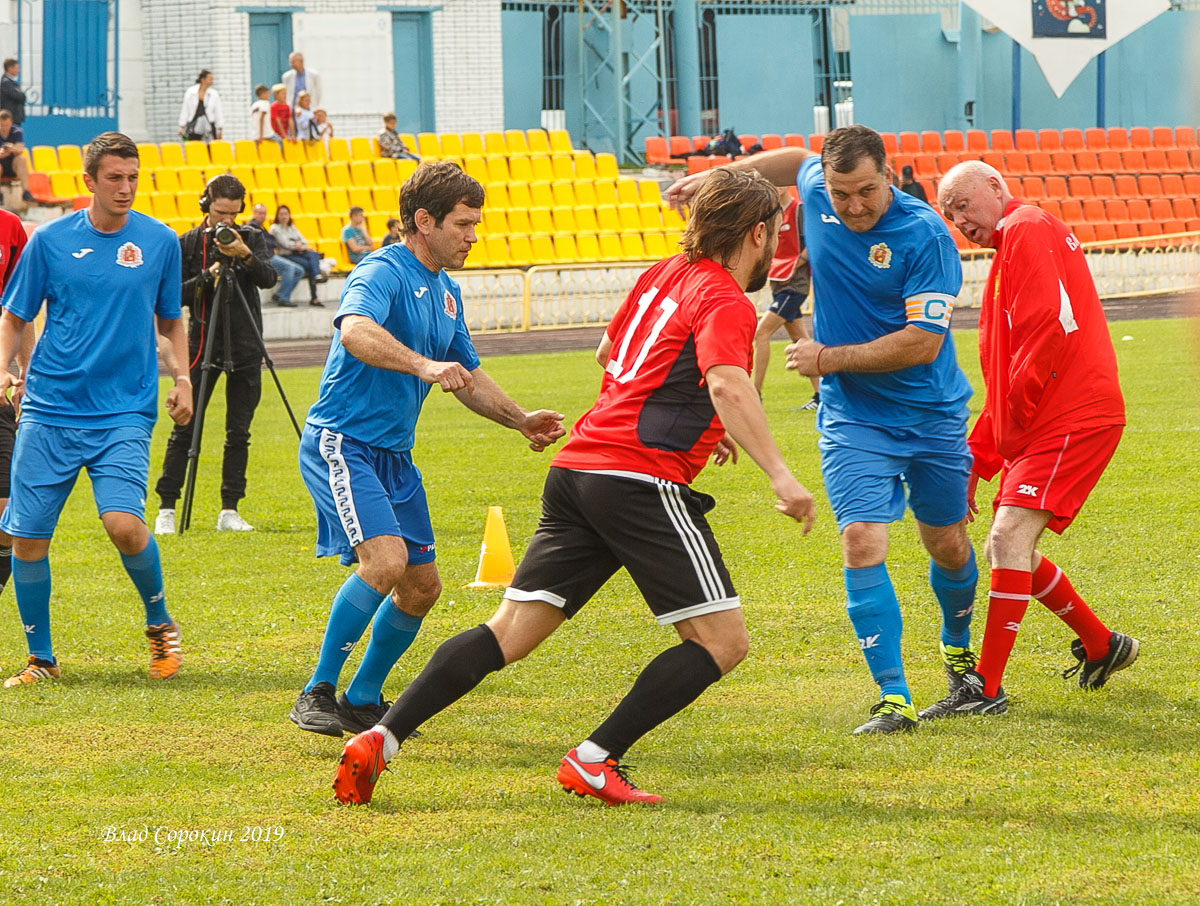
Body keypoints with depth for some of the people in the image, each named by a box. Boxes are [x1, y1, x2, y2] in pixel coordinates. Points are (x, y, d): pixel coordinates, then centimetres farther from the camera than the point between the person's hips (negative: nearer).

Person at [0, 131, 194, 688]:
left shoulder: (160, 241, 5)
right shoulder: (50, 240, 2)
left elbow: (169, 320, 18)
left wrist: (182, 377, 4)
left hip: (124, 412, -1)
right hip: (49, 410, 1)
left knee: (124, 523, -21)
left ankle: (159, 623, 6)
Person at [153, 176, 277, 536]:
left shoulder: (251, 239, 6)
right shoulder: (187, 244, 3)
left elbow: (269, 278, -9)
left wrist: (244, 255, -26)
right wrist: (207, 277, -14)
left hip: (245, 347, 2)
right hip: (203, 343, -1)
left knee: (239, 432, 2)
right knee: (185, 428, -4)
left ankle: (229, 511, 8)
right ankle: (166, 508, 0)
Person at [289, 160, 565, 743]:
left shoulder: (447, 293, 15)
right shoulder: (383, 272, -15)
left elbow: (468, 376, 27)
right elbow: (355, 330, -37)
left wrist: (521, 421, 15)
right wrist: (424, 366, -49)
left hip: (393, 455, 9)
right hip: (342, 443, -9)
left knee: (422, 585, 8)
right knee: (386, 560, -25)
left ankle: (363, 700, 23)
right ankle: (316, 695, -17)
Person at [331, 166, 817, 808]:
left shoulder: (663, 274, 21)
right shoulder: (726, 303, -5)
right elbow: (728, 386, -25)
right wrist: (779, 475, -33)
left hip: (577, 467, 9)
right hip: (644, 480, -8)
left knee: (510, 633, 6)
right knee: (723, 640, -2)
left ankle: (379, 740, -6)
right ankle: (594, 762, -8)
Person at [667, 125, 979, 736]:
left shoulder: (926, 236, -20)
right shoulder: (816, 188, -6)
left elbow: (923, 342, -23)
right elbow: (794, 160, 21)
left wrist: (831, 358, -18)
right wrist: (712, 178, 20)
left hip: (933, 415, -2)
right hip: (852, 418, 2)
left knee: (947, 545, 14)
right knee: (862, 541, -17)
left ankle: (958, 649, 46)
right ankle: (893, 699, -17)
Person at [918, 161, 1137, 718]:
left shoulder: (1028, 230, -6)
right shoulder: (1010, 250, 26)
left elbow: (1051, 328, -20)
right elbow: (1003, 379, 29)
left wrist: (1014, 420, -13)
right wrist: (976, 458, 22)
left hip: (1072, 417, -11)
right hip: (1044, 428, 11)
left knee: (1009, 536, -19)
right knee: (1006, 549, 14)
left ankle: (986, 687, -21)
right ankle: (1101, 646, 28)